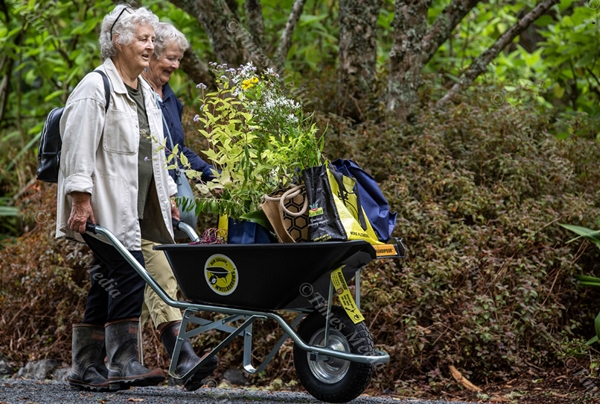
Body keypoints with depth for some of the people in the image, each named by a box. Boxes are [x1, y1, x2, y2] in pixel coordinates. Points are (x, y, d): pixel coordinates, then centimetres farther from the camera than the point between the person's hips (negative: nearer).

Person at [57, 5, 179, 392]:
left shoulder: (144, 92, 19)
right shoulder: (95, 89, -9)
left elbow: (154, 152, 27)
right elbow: (78, 146, -15)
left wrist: (167, 195, 25)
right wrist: (80, 199, -21)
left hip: (134, 207, 9)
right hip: (106, 206, -9)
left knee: (106, 285, 8)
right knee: (129, 276, -17)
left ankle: (87, 368, 12)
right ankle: (124, 365, -15)